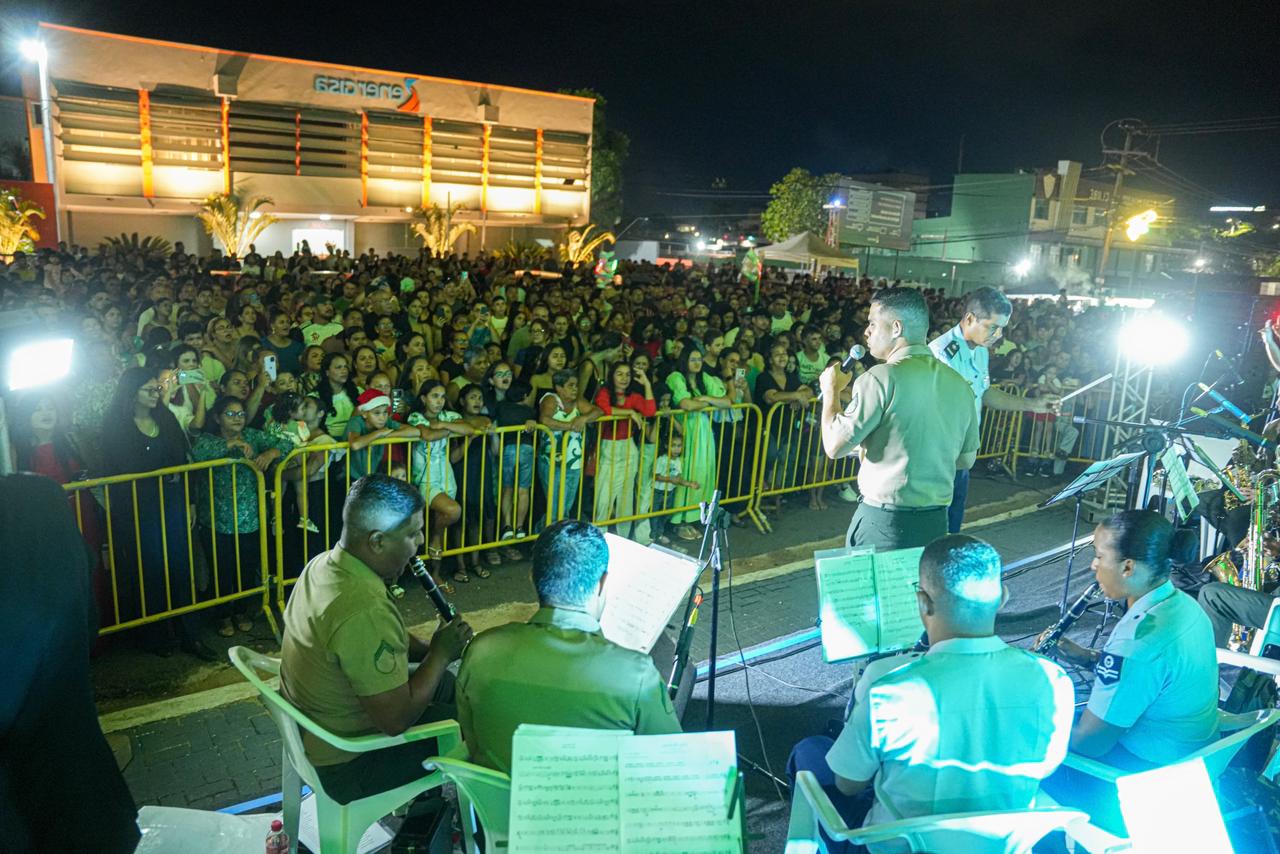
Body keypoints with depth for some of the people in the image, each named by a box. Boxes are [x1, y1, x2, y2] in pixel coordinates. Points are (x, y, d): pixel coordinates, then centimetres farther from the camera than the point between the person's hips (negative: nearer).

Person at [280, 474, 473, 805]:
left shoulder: (323, 564, -5)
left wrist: (429, 649, -3)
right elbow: (396, 720, -31)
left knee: (453, 685, 21)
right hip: (345, 763, -9)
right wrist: (440, 653, -18)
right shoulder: (363, 612, -37)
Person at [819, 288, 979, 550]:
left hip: (883, 520, -5)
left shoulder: (881, 378, -14)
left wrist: (831, 390, 0)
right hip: (936, 522, 6)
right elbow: (967, 459, 14)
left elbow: (835, 446, -13)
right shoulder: (959, 384, 5)